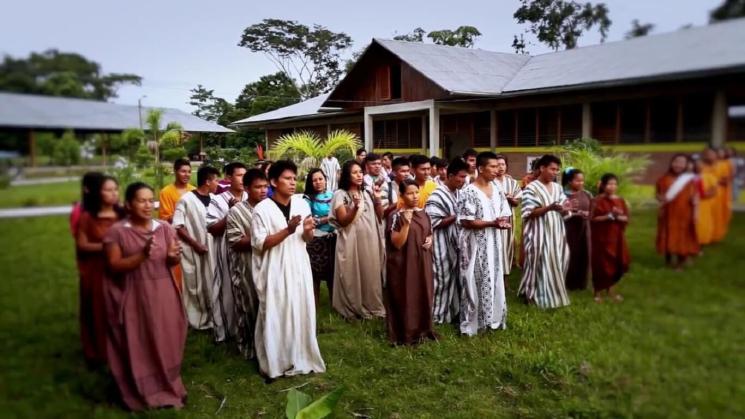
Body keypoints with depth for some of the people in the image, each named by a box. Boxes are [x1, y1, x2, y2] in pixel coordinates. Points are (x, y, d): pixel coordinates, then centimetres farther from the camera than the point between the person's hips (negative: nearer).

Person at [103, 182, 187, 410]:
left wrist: (173, 257, -15)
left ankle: (167, 388, 30)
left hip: (163, 296, 3)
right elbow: (114, 266, -12)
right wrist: (142, 255, -25)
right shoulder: (116, 231, -7)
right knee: (139, 345, 5)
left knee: (165, 342, 11)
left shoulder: (164, 228, 2)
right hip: (134, 297, -3)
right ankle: (143, 393, 24)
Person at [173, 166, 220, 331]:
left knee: (211, 284, 11)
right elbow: (177, 226, -12)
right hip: (192, 250, -5)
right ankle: (196, 319, 20)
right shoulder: (186, 200, -11)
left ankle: (209, 317, 26)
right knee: (194, 286, 6)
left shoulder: (215, 199, 3)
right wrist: (195, 244, -14)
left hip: (211, 249, 5)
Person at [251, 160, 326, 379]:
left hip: (299, 267, 4)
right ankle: (275, 362, 19)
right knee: (275, 315, 3)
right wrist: (287, 231, -23)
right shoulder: (262, 209, -11)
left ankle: (301, 358, 27)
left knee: (301, 312, 10)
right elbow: (260, 244, -13)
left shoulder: (301, 204, 3)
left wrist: (308, 230, -12)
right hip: (275, 270, -4)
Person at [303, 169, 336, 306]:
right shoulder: (308, 199, -5)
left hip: (333, 238, 4)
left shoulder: (331, 195, 8)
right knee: (316, 272, 1)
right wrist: (327, 219, -17)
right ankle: (314, 304, 15)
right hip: (315, 239, -4)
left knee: (333, 270, 11)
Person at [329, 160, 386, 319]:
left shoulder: (367, 193, 11)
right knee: (353, 275, 1)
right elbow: (343, 221, -12)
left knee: (370, 273, 9)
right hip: (351, 242, -5)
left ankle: (371, 305, 23)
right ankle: (353, 308, 15)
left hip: (370, 241, 5)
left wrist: (378, 199, -5)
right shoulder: (340, 195, -5)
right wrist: (355, 207, -27)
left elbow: (380, 216, 10)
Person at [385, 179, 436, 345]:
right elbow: (397, 243, -18)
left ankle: (423, 330, 29)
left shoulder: (423, 214, 7)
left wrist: (430, 240, -3)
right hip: (404, 264, -6)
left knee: (423, 295, 14)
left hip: (423, 263, 6)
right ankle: (405, 334, 14)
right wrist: (406, 223, -28)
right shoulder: (396, 216, -12)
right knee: (405, 297, 1)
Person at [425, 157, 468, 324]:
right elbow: (434, 223, -21)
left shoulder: (458, 193, 7)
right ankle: (437, 314, 15)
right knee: (442, 279, 1)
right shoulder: (437, 196, -17)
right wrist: (456, 217, -18)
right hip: (442, 245, -8)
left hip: (455, 243, 8)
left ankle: (453, 311, 28)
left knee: (455, 278, 15)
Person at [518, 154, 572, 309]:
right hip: (539, 235, -6)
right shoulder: (531, 188, -10)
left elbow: (563, 208, 11)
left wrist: (564, 209, -13)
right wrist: (549, 208, -28)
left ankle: (552, 294, 26)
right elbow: (529, 213, -16)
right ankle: (534, 295, 15)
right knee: (540, 264, 0)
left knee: (555, 263, 10)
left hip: (556, 233, 6)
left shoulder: (557, 187, 11)